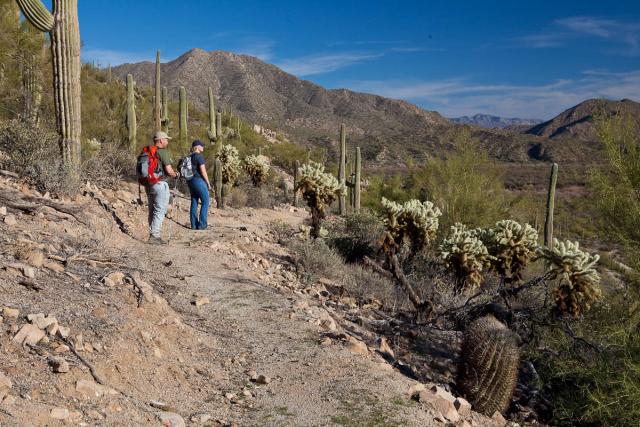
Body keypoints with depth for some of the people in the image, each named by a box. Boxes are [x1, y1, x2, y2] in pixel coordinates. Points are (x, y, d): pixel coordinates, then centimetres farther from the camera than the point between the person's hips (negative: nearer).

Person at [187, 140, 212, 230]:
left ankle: (194, 225, 12)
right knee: (205, 202, 1)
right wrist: (208, 183, -9)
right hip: (199, 180, -8)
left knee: (194, 203, 10)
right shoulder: (199, 156, -12)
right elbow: (203, 171, -16)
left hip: (191, 181, 8)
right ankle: (202, 224, -2)